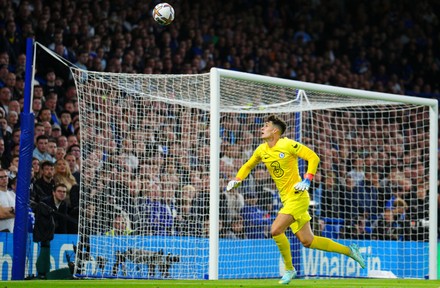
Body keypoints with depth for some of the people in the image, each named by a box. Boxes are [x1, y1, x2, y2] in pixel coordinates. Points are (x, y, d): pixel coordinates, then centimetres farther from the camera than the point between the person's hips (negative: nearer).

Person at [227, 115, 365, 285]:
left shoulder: (287, 145, -11)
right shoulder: (261, 150, 10)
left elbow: (313, 157, -12)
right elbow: (248, 166, 27)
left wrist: (307, 180, -22)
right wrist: (236, 180, 10)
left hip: (297, 196, -7)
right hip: (287, 199, 7)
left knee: (276, 230, -19)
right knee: (307, 241, 6)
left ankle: (289, 269, 0)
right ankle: (349, 251, 20)